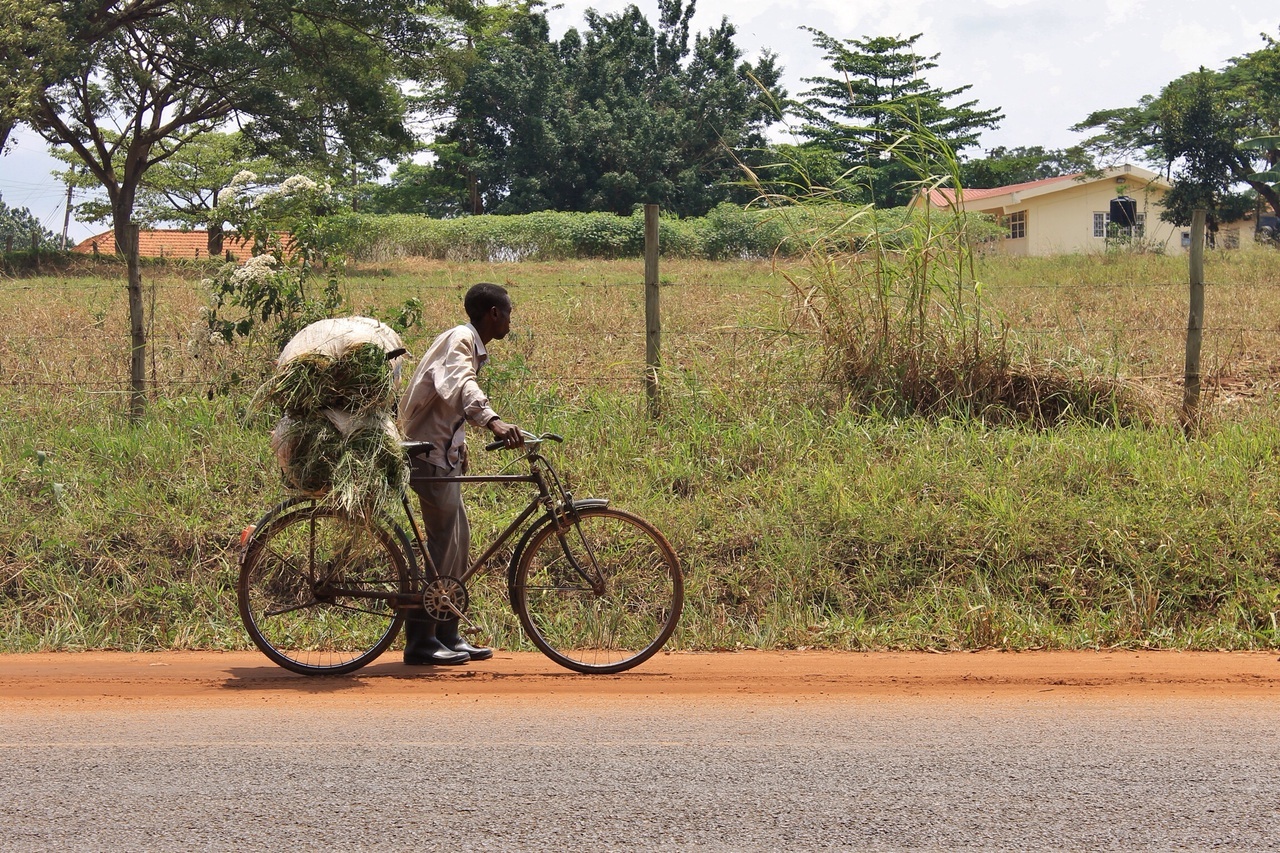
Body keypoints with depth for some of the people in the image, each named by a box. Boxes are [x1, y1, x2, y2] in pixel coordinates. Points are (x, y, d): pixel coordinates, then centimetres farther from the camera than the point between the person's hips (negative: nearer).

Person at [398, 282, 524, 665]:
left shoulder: (472, 346, 19)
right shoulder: (459, 339, -14)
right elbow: (462, 385, -34)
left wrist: (460, 447, 35)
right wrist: (493, 421, -50)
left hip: (444, 453, 11)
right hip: (431, 454, -11)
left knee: (458, 542, 12)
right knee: (443, 545, -10)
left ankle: (448, 636, 17)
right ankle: (420, 641, -6)